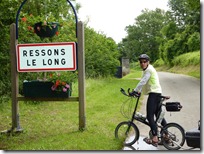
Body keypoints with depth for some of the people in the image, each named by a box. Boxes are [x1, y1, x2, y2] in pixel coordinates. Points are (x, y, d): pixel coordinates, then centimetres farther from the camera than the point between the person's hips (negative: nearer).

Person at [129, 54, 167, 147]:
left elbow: (142, 81, -22)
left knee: (150, 116, -12)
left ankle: (155, 139, -13)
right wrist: (139, 91, 15)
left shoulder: (149, 70, -13)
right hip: (157, 93, 11)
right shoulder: (147, 70, 19)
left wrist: (135, 91, -22)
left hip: (154, 94, -11)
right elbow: (144, 82, 21)